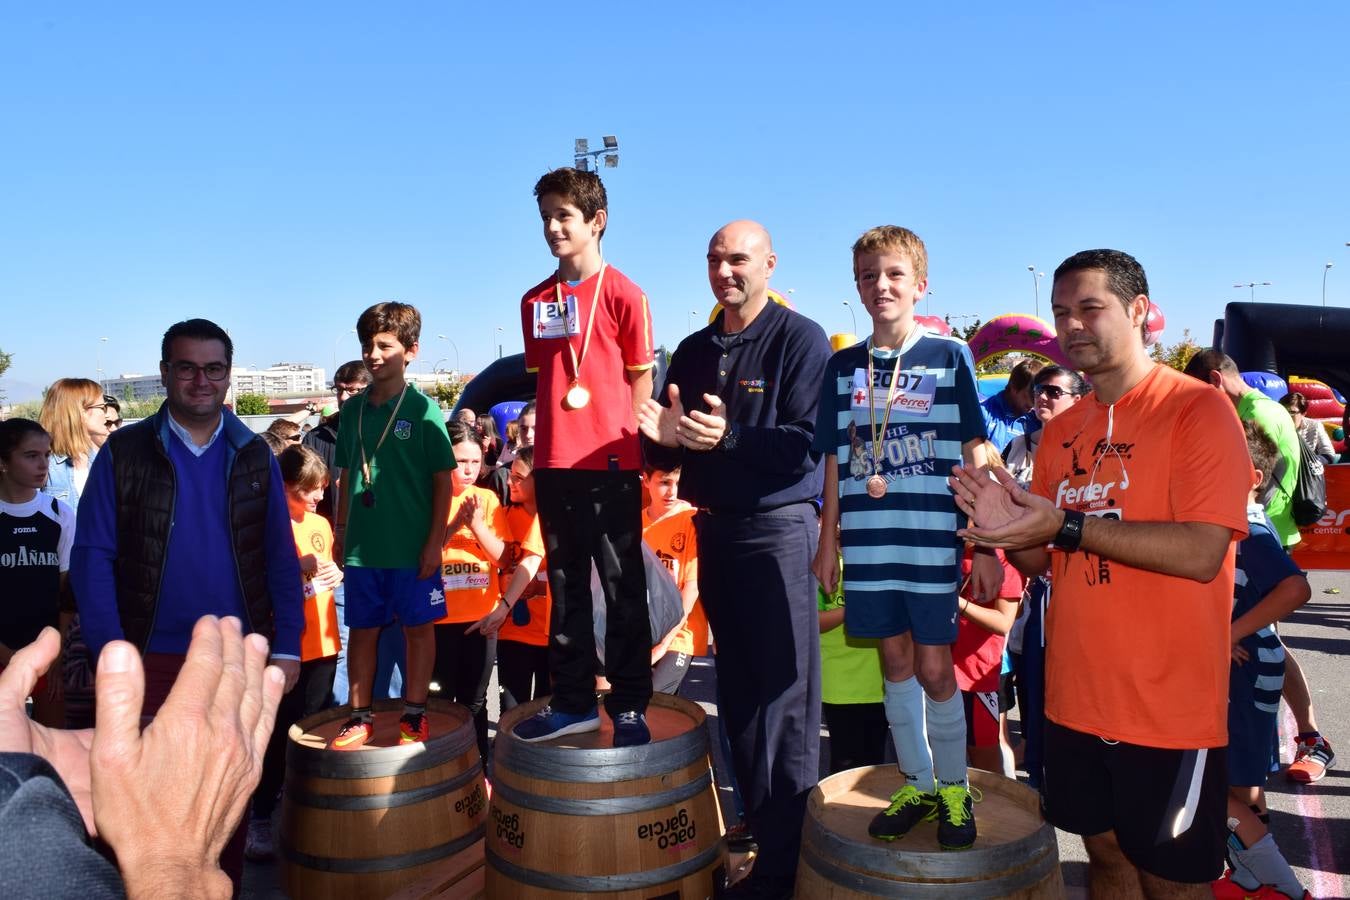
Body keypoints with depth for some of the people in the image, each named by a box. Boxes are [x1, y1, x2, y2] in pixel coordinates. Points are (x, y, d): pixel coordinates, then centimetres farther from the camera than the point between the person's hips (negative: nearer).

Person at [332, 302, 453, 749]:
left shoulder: (423, 409, -7)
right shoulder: (353, 409, 6)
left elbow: (443, 480, -7)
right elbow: (346, 476, 14)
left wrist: (435, 540, -10)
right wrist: (340, 529, 12)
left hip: (413, 546, -4)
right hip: (363, 545, 4)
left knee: (418, 627, 8)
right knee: (362, 629, 12)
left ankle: (414, 715, 22)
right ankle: (360, 716, 25)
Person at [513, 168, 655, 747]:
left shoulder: (622, 294, -4)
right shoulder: (536, 301, 11)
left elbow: (640, 379, -1)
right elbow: (544, 379, 16)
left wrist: (624, 442, -7)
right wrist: (539, 457, 12)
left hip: (610, 464, -5)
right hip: (554, 464, 5)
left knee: (623, 589, 3)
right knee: (565, 587, 12)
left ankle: (630, 707, 14)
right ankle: (573, 701, 24)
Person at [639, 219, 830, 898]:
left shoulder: (801, 339, -6)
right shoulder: (694, 350, 12)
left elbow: (807, 443, -17)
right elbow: (665, 451, 12)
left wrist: (730, 437, -27)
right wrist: (664, 438, -10)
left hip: (777, 529, -6)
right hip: (713, 529, 7)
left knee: (783, 701, -1)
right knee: (736, 691, 14)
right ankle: (757, 829, 30)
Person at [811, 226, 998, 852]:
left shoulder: (950, 357, -1)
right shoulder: (843, 367, 7)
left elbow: (974, 456, -1)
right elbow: (834, 461, 11)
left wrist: (986, 546, -3)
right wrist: (828, 541, 9)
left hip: (933, 540, -3)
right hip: (867, 541, 3)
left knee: (934, 668, 2)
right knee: (896, 661, 12)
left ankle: (954, 790, 23)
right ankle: (918, 784, 28)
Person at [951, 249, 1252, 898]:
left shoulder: (1198, 410, -10)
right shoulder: (1063, 429, 8)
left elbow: (1201, 553, -21)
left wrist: (1065, 524, -23)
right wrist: (1005, 527, -11)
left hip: (1168, 707, -5)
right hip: (1076, 699, 6)